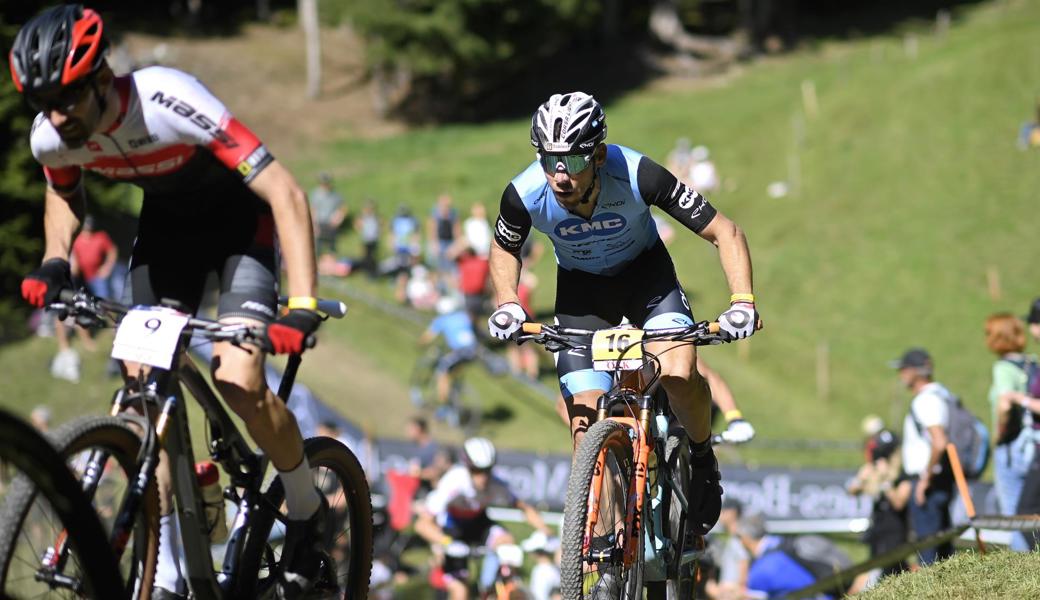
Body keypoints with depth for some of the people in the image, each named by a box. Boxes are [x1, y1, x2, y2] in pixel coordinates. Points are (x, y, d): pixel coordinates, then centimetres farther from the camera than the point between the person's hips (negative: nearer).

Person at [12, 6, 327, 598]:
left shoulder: (171, 102, -37)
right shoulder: (51, 138, -20)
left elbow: (285, 193, -38)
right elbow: (65, 194, 8)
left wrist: (303, 307, -46)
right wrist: (55, 261, -11)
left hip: (238, 218, -5)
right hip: (165, 223, 5)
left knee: (238, 382, -21)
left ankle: (308, 514, 6)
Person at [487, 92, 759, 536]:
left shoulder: (637, 175, -34)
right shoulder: (525, 194, -28)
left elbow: (725, 233, -26)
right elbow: (504, 249, -3)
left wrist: (742, 302, -39)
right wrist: (507, 303, -20)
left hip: (645, 273, -1)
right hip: (581, 288, 2)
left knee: (679, 373, -29)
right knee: (587, 439, -10)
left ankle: (702, 461, 1)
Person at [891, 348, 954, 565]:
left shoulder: (926, 400, -16)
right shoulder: (941, 394, 16)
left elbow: (939, 443, -28)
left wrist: (926, 478, -20)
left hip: (928, 482, -10)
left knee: (927, 546, -9)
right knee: (943, 547, 15)